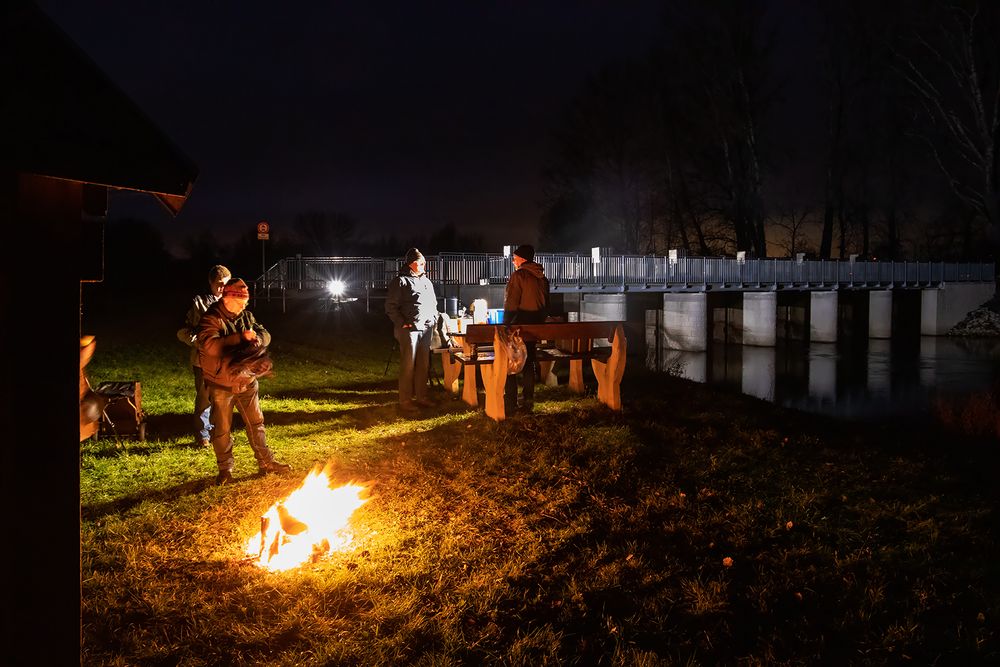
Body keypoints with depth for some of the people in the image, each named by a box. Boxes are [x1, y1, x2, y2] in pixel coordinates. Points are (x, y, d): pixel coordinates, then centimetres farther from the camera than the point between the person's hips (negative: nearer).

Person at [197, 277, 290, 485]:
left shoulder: (246, 316, 5)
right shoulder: (211, 319, -15)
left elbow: (265, 334, 1)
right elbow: (209, 346, -29)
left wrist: (256, 339, -23)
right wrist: (240, 338, -28)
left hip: (246, 380, 5)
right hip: (221, 384, -5)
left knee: (256, 423, 13)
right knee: (222, 429, 6)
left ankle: (266, 461, 25)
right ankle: (225, 468, 20)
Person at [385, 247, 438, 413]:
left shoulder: (426, 282, 18)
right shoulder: (400, 281, -5)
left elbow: (434, 304, 28)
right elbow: (391, 306, -7)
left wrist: (434, 320, 14)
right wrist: (402, 323, -13)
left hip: (426, 330, 7)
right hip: (409, 329, -7)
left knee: (423, 365, 10)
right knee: (408, 365, -5)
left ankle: (421, 397, 20)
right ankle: (405, 401, 1)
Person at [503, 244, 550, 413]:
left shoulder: (518, 275, -13)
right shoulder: (542, 277, 9)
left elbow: (511, 304, -17)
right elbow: (546, 303, 13)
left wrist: (505, 326, -11)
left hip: (519, 323, -7)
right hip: (535, 324, 7)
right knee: (528, 363, 14)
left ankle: (510, 403, -3)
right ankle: (527, 402, 15)